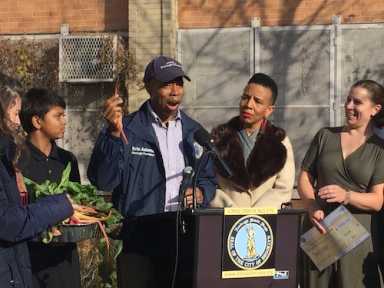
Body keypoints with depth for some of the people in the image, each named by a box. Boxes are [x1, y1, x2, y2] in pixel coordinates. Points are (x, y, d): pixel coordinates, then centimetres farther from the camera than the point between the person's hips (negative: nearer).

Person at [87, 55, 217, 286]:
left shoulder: (194, 131, 12)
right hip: (139, 239, -4)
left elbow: (209, 179, 22)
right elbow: (103, 181, -12)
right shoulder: (128, 129, -2)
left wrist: (201, 193, -1)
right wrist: (114, 134, -24)